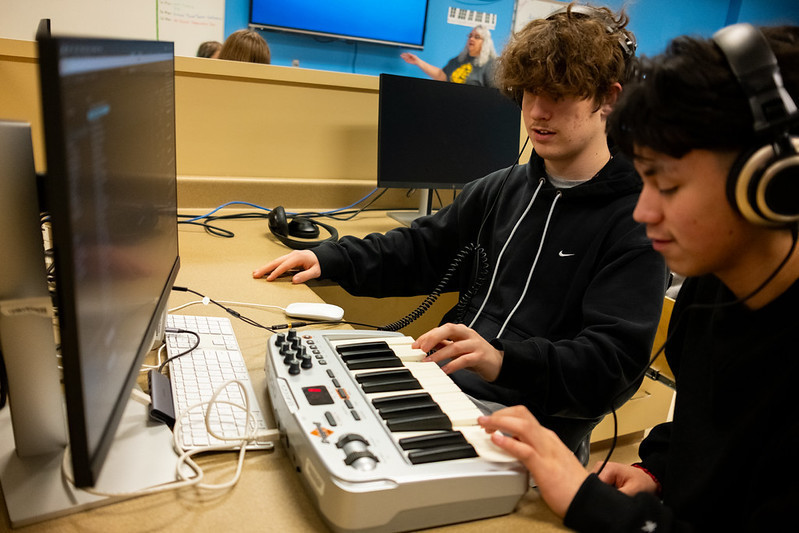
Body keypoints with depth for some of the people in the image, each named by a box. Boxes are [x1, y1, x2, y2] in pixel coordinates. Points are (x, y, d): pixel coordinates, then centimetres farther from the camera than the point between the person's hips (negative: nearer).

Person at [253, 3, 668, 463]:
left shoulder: (636, 222, -8)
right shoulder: (502, 188, 12)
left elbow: (611, 359, -16)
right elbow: (423, 250, 18)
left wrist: (504, 360, -34)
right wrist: (329, 259, 6)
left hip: (532, 418, -6)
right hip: (442, 379, 6)